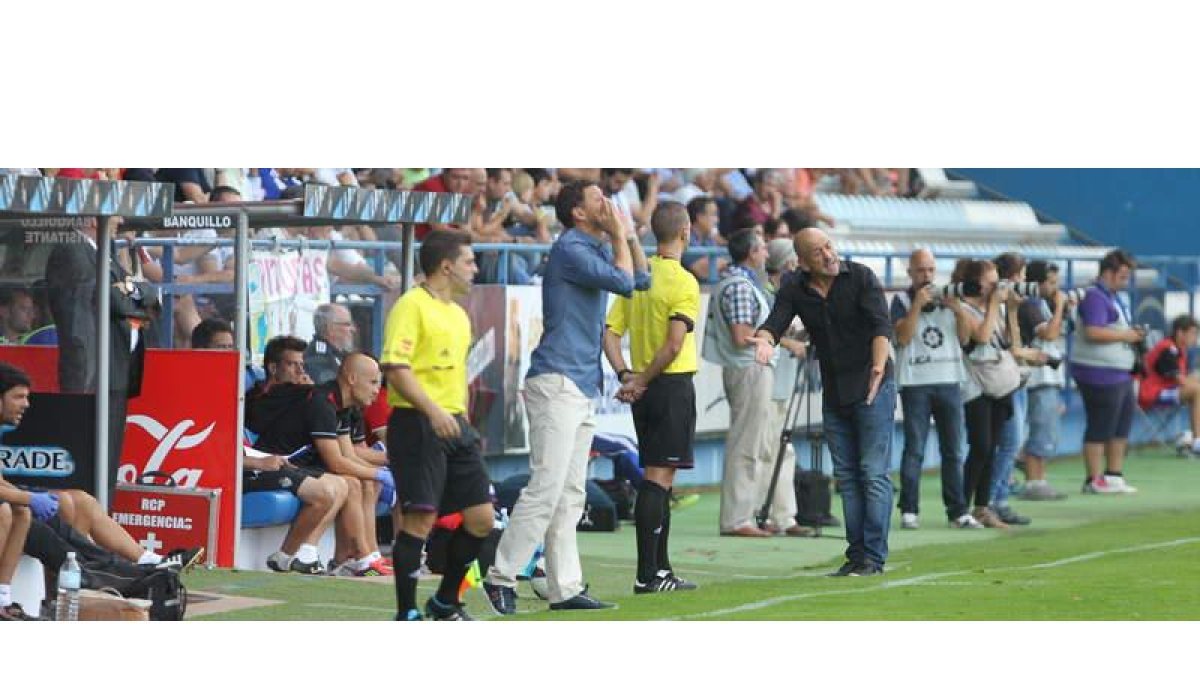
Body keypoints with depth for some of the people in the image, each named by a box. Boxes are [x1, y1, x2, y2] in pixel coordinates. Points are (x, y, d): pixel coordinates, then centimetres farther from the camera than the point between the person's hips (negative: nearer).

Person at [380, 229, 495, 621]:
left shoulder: (458, 313, 19)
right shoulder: (412, 306, -9)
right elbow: (395, 368, -18)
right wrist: (433, 410, -27)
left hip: (455, 425, 9)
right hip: (417, 425, -9)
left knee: (482, 518, 6)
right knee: (420, 517, -9)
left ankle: (445, 603, 21)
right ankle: (407, 615, -1)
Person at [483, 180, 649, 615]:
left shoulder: (595, 250, 18)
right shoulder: (570, 249, -10)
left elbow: (641, 280, 26)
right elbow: (624, 282, -16)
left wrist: (629, 234, 15)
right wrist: (619, 236, -3)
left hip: (582, 389, 10)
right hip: (557, 383, -10)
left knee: (570, 496, 8)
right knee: (546, 489, -14)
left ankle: (565, 589, 8)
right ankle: (501, 576, -10)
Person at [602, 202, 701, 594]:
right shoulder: (682, 282, -13)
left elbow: (610, 334, 6)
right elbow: (674, 345, -20)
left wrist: (627, 377, -1)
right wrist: (643, 380, -10)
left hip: (646, 390, 7)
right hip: (674, 386, -7)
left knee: (657, 478, 14)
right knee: (659, 478, -7)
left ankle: (661, 569, 19)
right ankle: (648, 575, -7)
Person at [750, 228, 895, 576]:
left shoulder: (860, 277, -10)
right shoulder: (795, 290, 1)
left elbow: (881, 325, -20)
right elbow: (775, 323, -12)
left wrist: (879, 366, -37)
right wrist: (764, 339, -37)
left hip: (873, 388, -5)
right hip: (834, 393, 5)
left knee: (874, 472, -7)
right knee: (846, 477, 8)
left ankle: (874, 556, -6)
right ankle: (856, 554, 13)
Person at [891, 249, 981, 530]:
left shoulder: (947, 298, 13)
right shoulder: (902, 300, 3)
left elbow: (964, 338, 10)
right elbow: (903, 336, -10)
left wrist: (959, 311, -7)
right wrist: (917, 304, -15)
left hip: (949, 381, 4)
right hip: (915, 382, -4)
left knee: (953, 451, 5)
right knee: (914, 449, -6)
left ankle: (957, 511, 9)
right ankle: (909, 511, -4)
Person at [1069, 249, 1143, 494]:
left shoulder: (1114, 298, 18)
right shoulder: (1095, 297, -14)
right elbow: (1093, 332, -26)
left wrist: (1132, 333, 9)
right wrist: (1125, 335, -17)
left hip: (1119, 373, 11)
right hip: (1100, 373, -11)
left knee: (1122, 427, 15)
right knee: (1100, 428, -4)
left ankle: (1114, 475, 24)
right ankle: (1094, 481, 2)